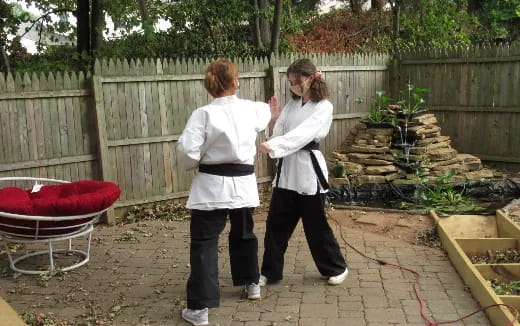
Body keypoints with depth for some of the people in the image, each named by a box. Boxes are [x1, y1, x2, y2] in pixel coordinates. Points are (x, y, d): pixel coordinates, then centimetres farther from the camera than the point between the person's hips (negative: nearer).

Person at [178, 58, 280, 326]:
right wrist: (277, 110, 45)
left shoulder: (203, 114, -14)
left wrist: (193, 164, 4)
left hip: (212, 186, -4)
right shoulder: (251, 109, 0)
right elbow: (269, 113, 23)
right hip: (243, 183, 5)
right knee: (243, 234, 26)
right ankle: (251, 283, 42)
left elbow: (188, 152, -19)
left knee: (204, 244, 1)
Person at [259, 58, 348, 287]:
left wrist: (273, 146, -36)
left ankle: (336, 268, 28)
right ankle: (270, 271, 23)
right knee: (276, 224, 9)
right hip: (286, 170, 6)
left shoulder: (323, 107, -10)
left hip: (308, 171, -6)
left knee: (316, 226, 6)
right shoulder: (292, 104, 11)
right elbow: (277, 134, 6)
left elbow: (303, 133, -25)